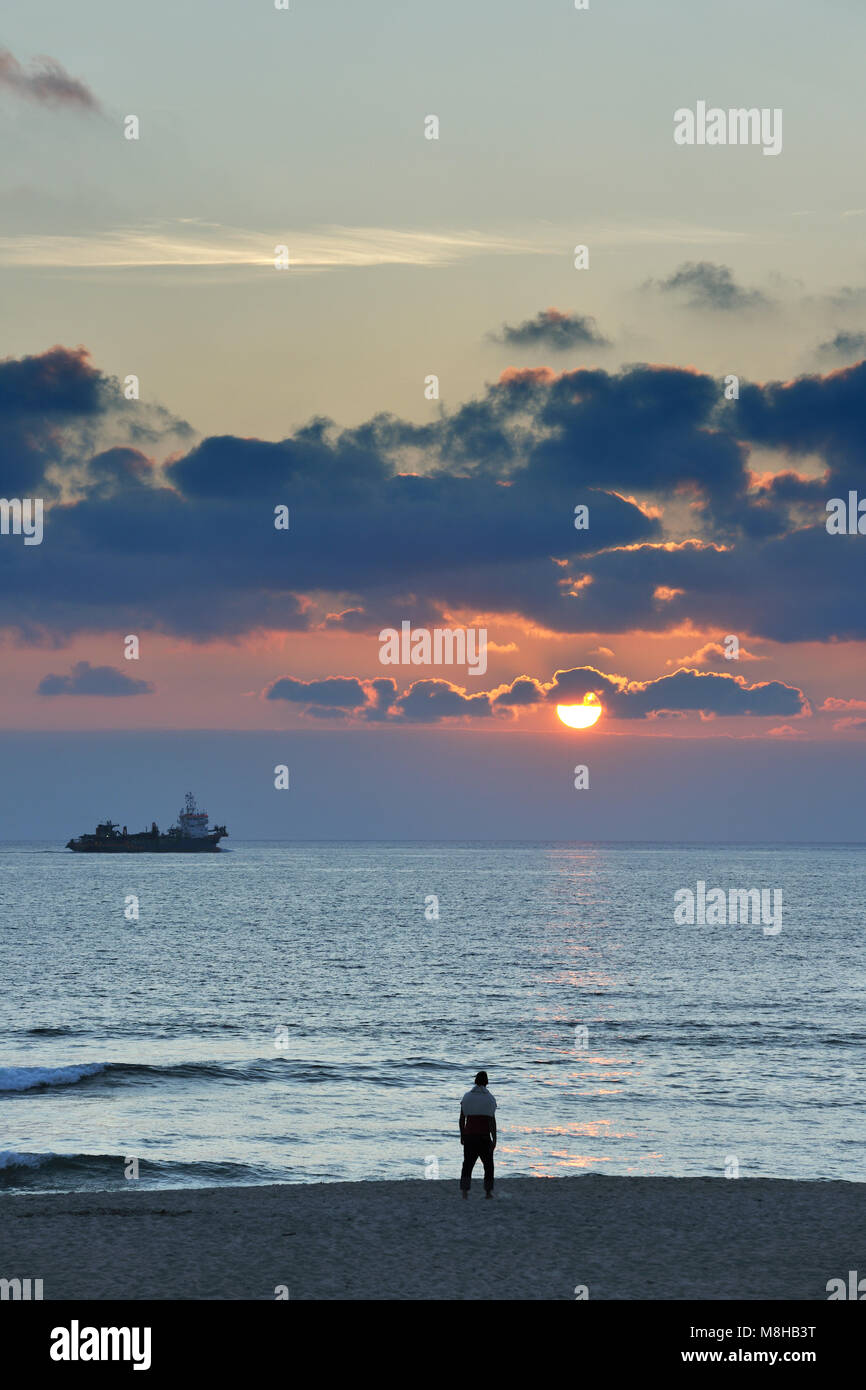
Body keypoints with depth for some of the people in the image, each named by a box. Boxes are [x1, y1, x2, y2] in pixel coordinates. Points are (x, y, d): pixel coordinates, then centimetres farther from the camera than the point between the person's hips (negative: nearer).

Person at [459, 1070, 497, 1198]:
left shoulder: (467, 1097, 5)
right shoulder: (489, 1098, -4)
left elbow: (462, 1118, 6)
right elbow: (492, 1120, -9)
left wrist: (462, 1135, 16)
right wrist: (494, 1139, -8)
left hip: (469, 1135, 2)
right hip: (484, 1135, -2)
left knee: (468, 1164, 5)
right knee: (488, 1164, 14)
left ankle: (464, 1189, -12)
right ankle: (488, 1191, 17)